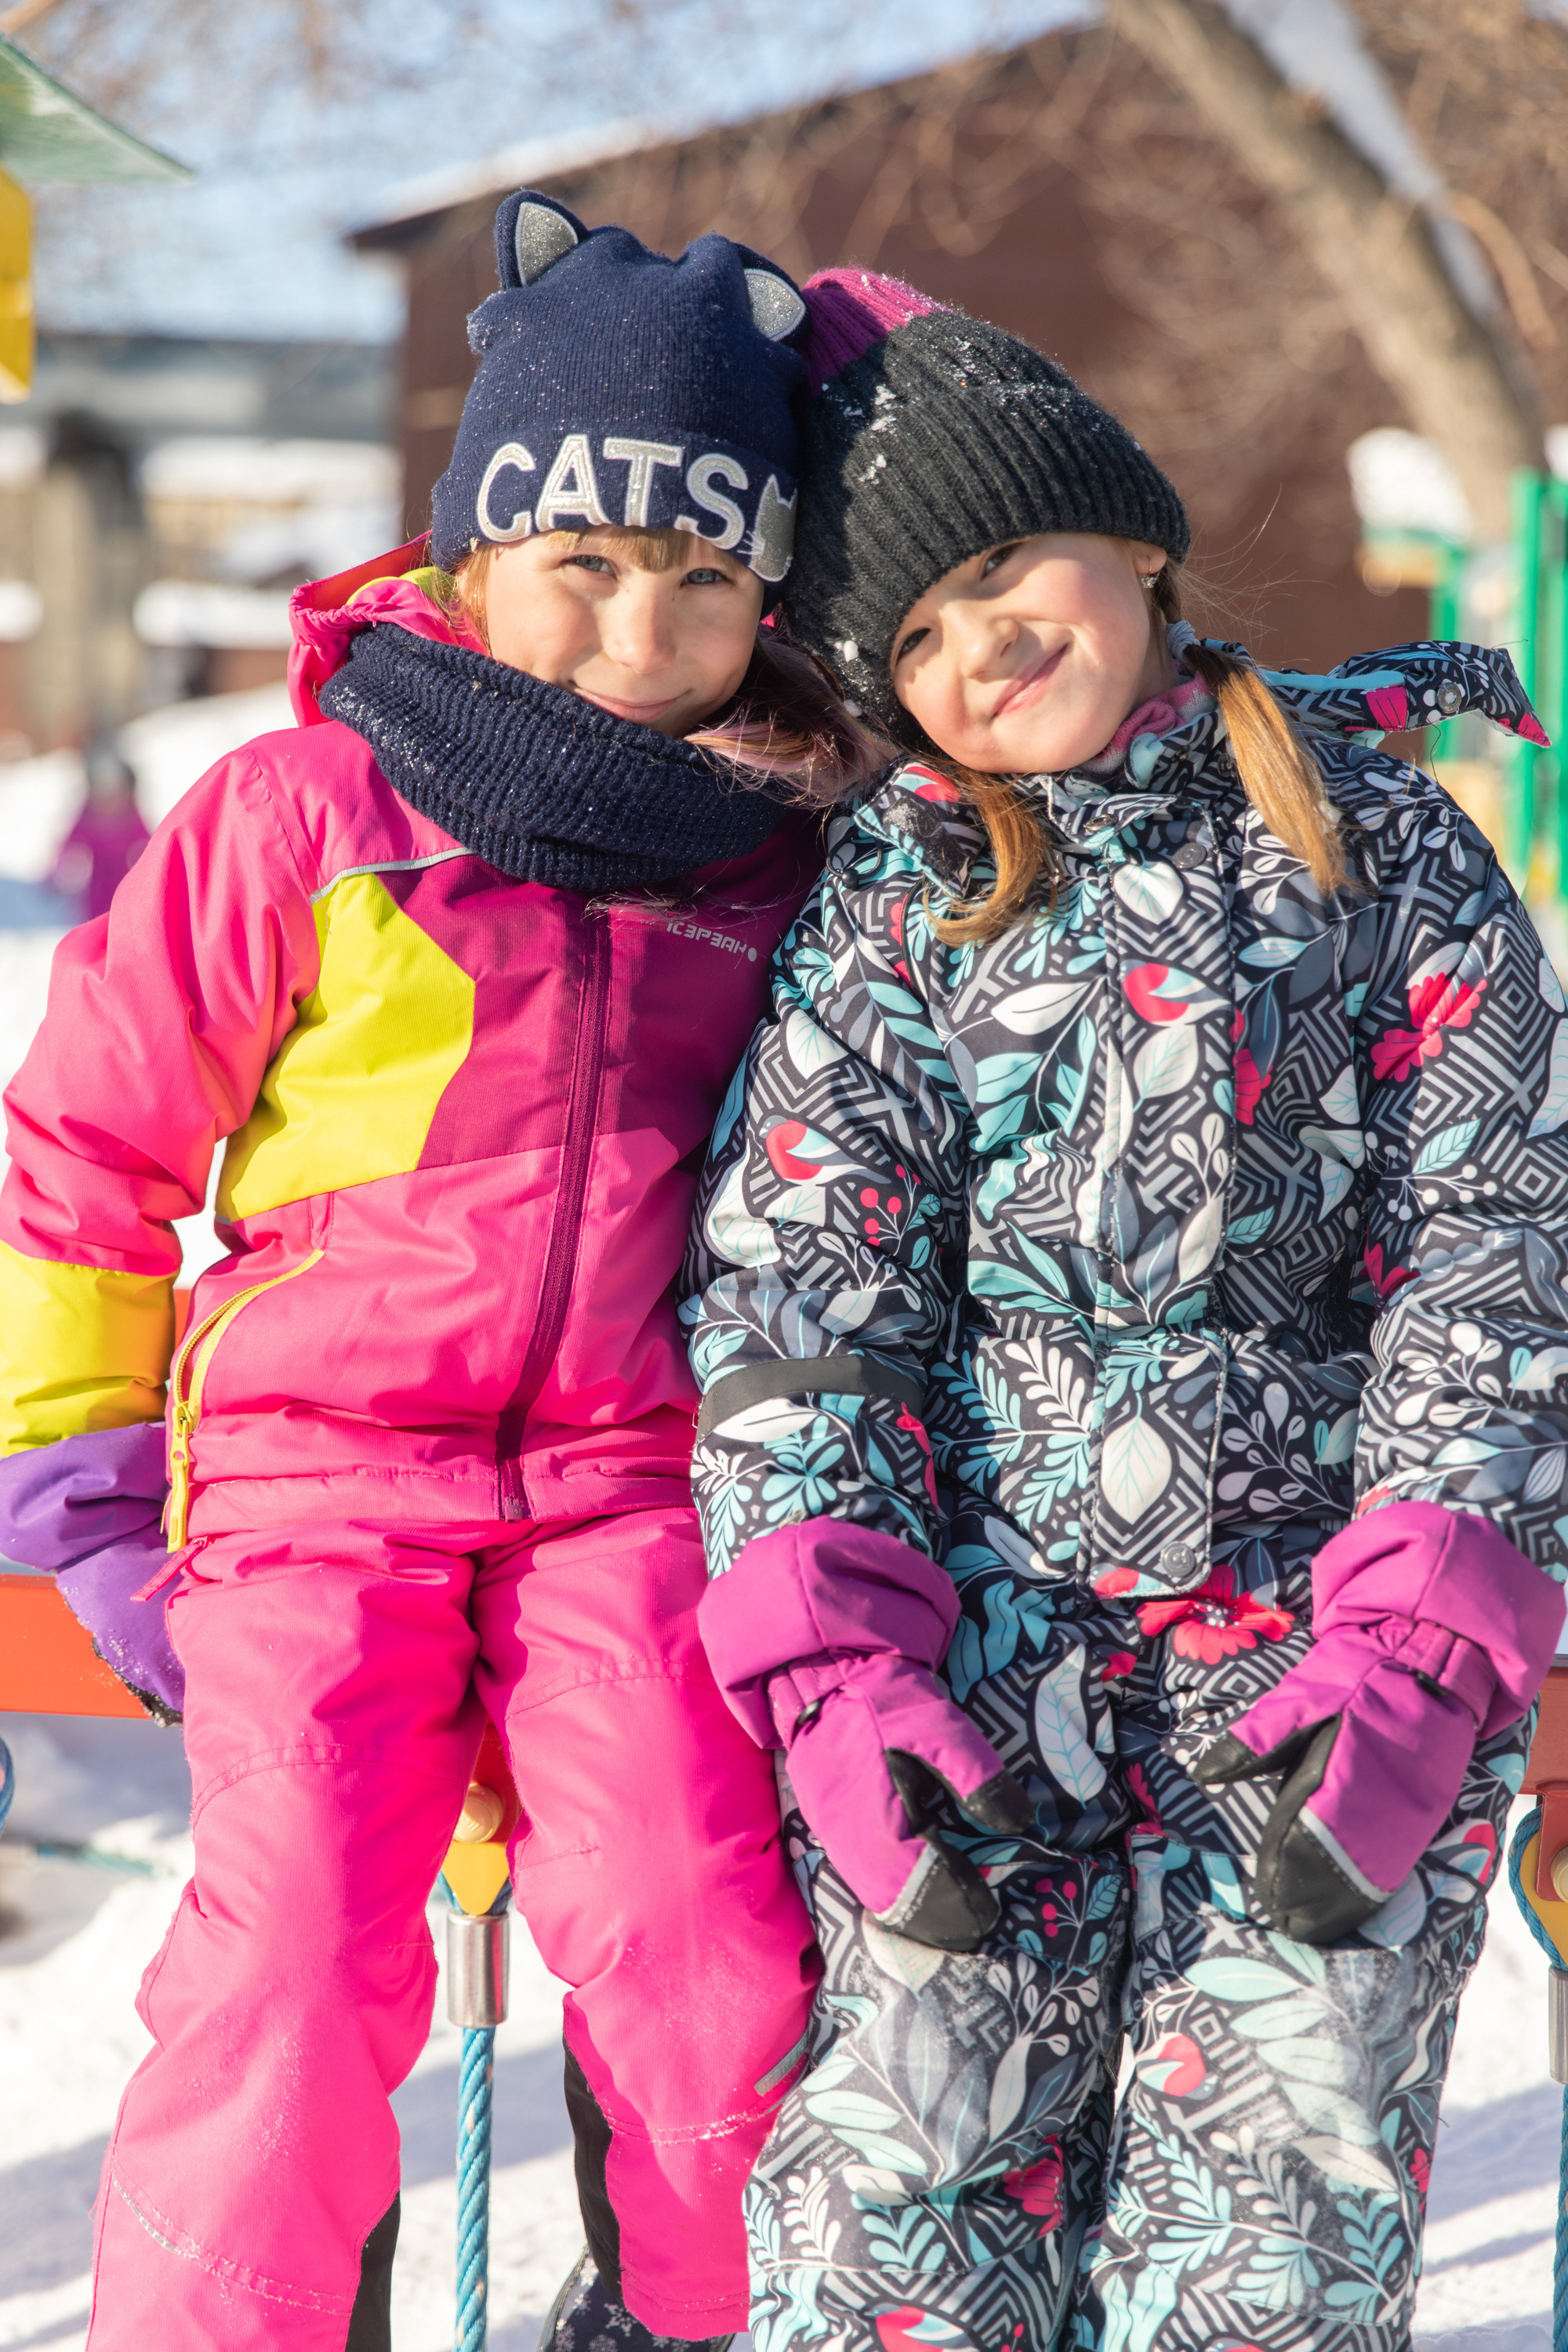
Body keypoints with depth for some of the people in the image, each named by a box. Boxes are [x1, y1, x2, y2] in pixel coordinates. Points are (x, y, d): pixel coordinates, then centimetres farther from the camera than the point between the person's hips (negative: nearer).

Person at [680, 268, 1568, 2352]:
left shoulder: (1380, 842, 5)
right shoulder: (896, 900, 6)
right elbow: (795, 1297, 1)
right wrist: (836, 1669, -13)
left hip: (1330, 1648, 0)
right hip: (977, 1636, 1)